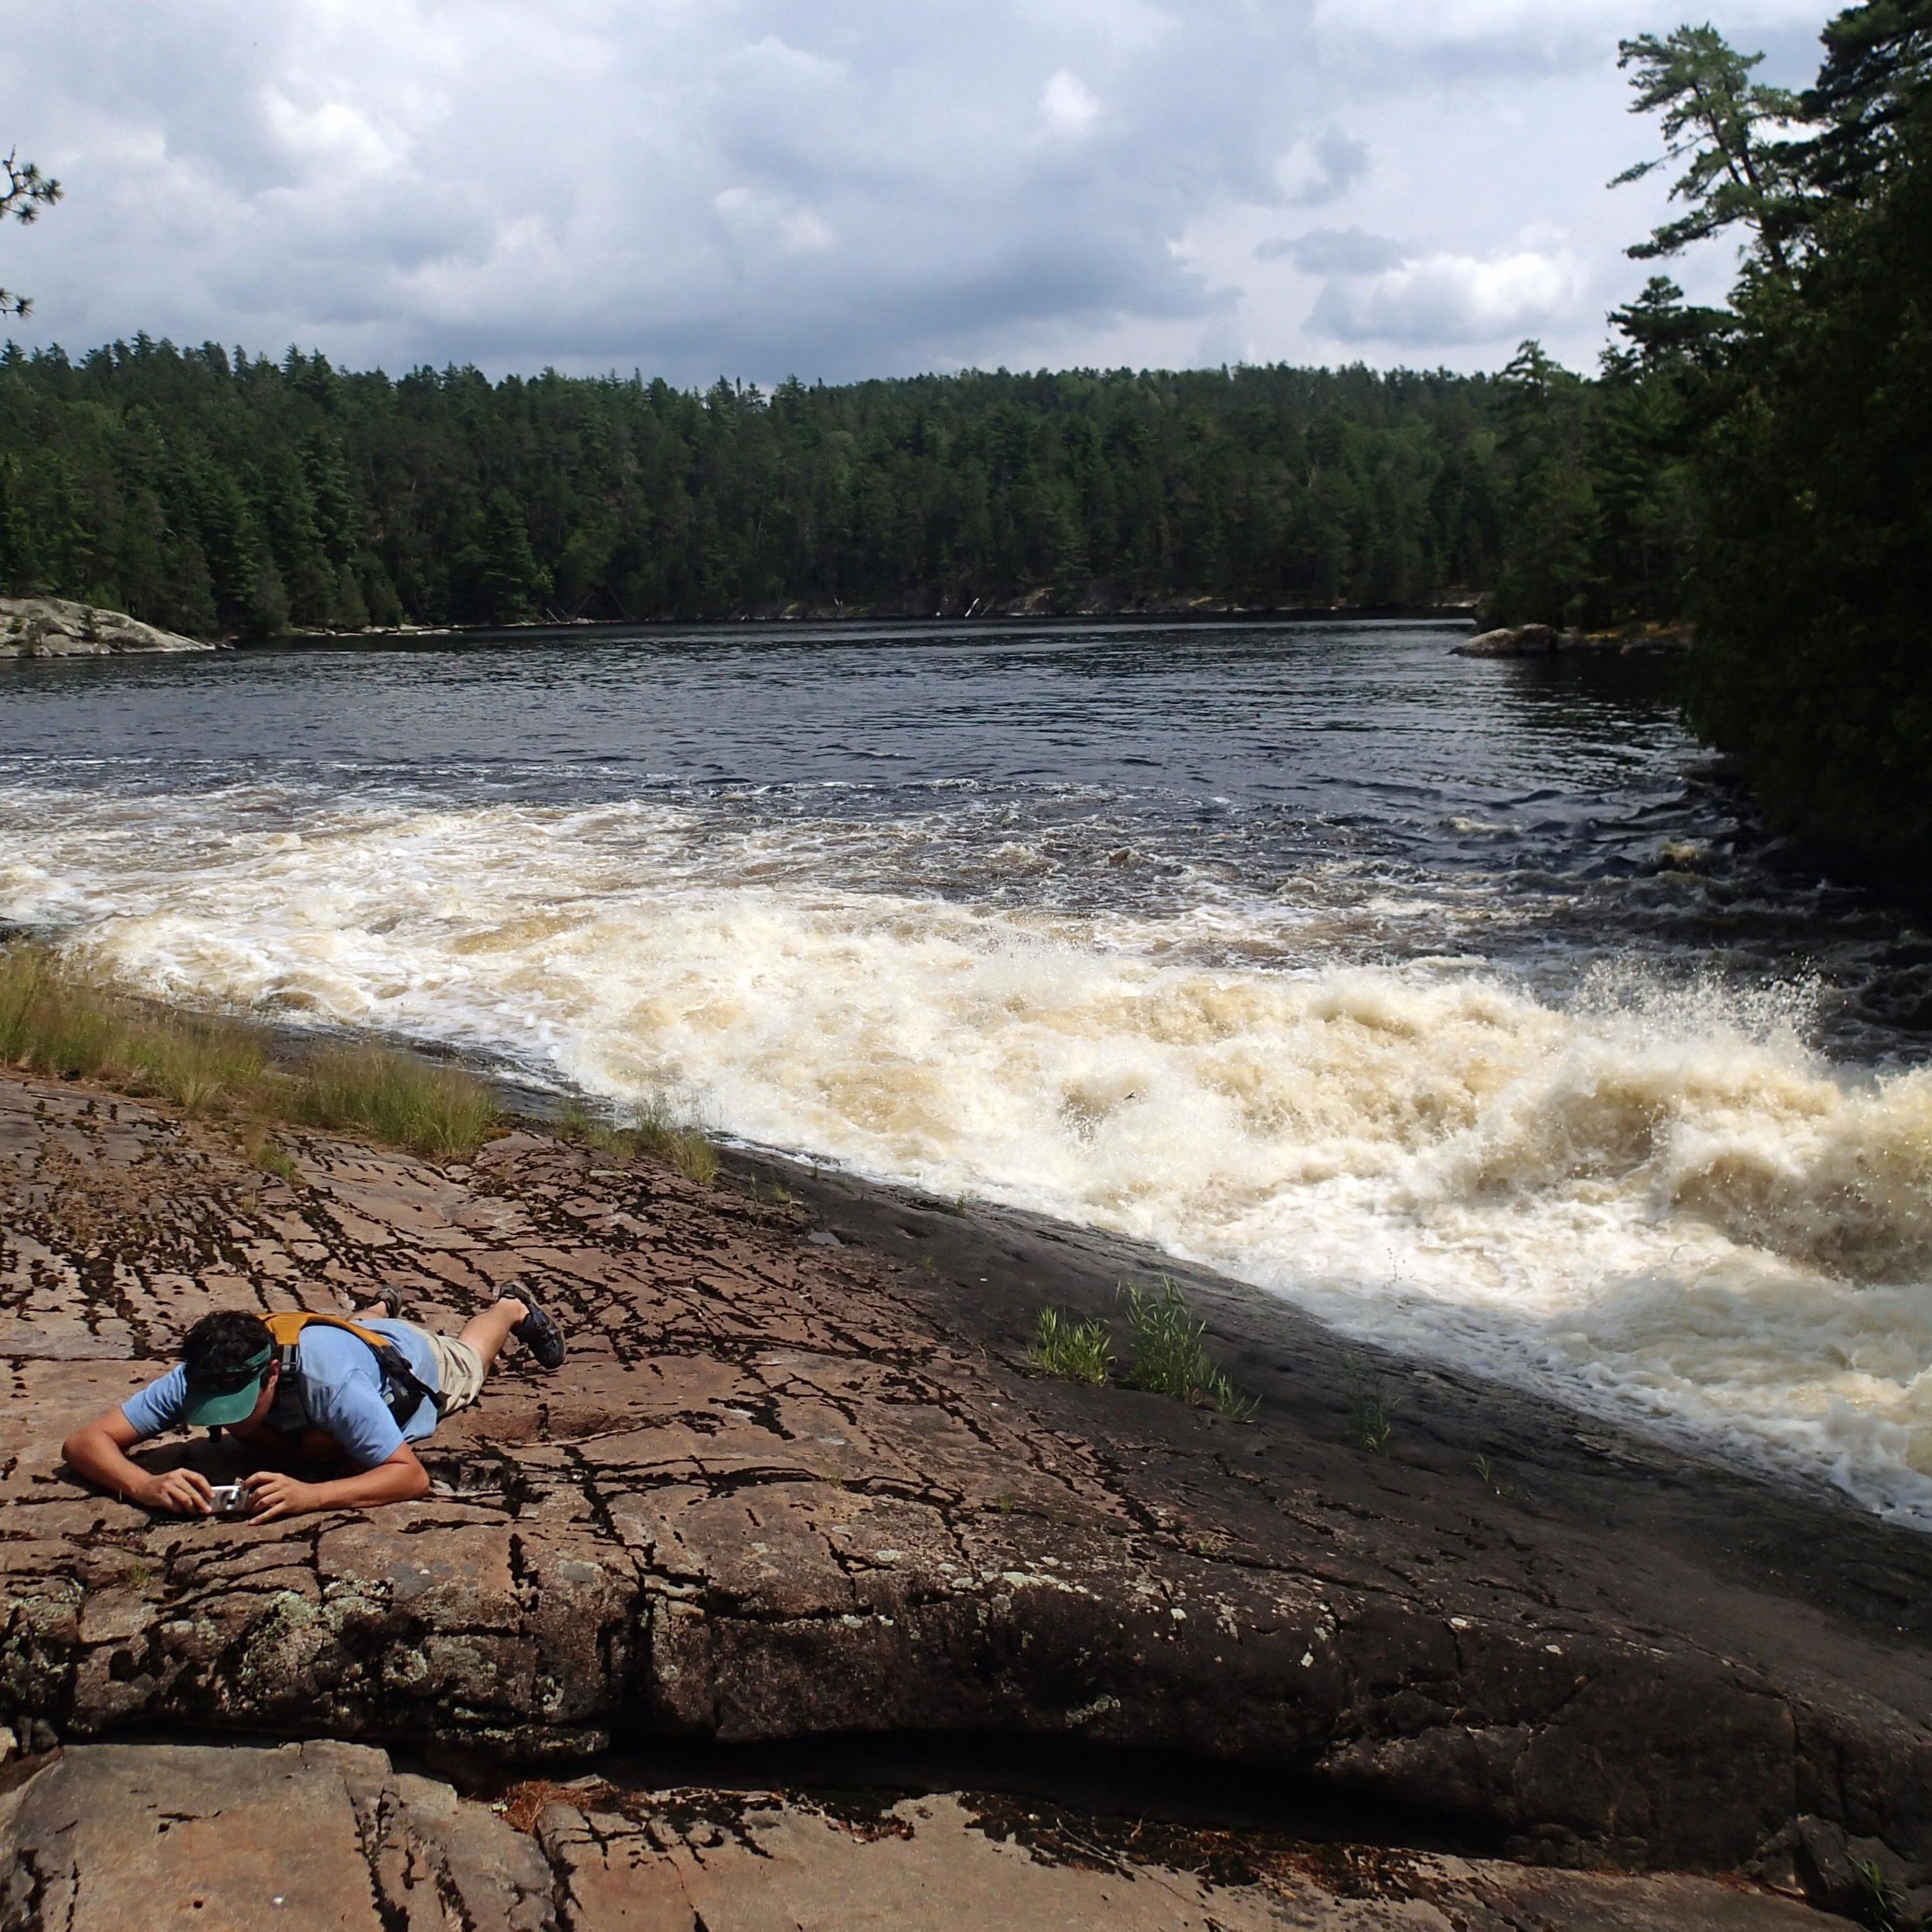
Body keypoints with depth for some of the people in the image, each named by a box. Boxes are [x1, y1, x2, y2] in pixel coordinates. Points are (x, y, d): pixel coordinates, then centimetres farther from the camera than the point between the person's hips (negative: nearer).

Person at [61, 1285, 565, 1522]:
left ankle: (514, 1309, 63)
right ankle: (380, 1308, 70)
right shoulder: (196, 1379, -42)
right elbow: (84, 1441, -42)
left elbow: (412, 1476, -53)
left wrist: (310, 1494, -68)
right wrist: (145, 1485, -63)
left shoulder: (331, 1383, -53)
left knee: (465, 1364, 33)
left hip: (405, 1356, -3)